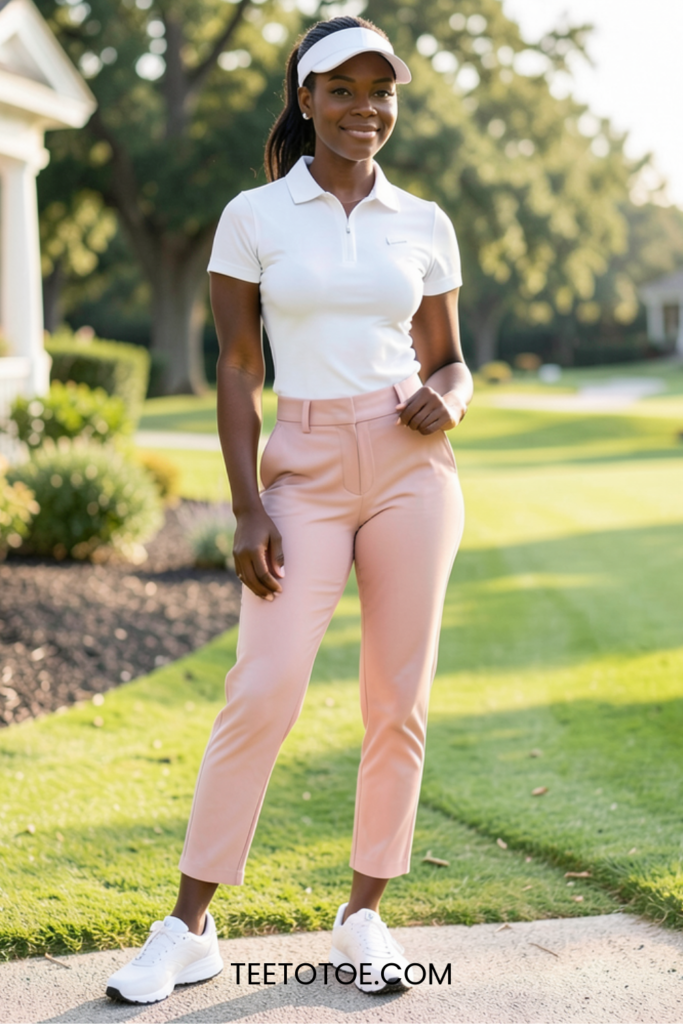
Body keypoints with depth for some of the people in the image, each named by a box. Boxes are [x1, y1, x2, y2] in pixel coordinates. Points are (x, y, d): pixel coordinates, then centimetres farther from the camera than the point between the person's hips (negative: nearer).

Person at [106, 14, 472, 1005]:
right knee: (263, 693, -10)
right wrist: (248, 508, -7)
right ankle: (189, 928, 4)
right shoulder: (253, 216, 2)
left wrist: (446, 400, -8)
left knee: (399, 700, 2)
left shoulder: (425, 225, 9)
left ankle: (365, 916, 18)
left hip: (410, 463, 3)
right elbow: (237, 370, 0)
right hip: (305, 470, -2)